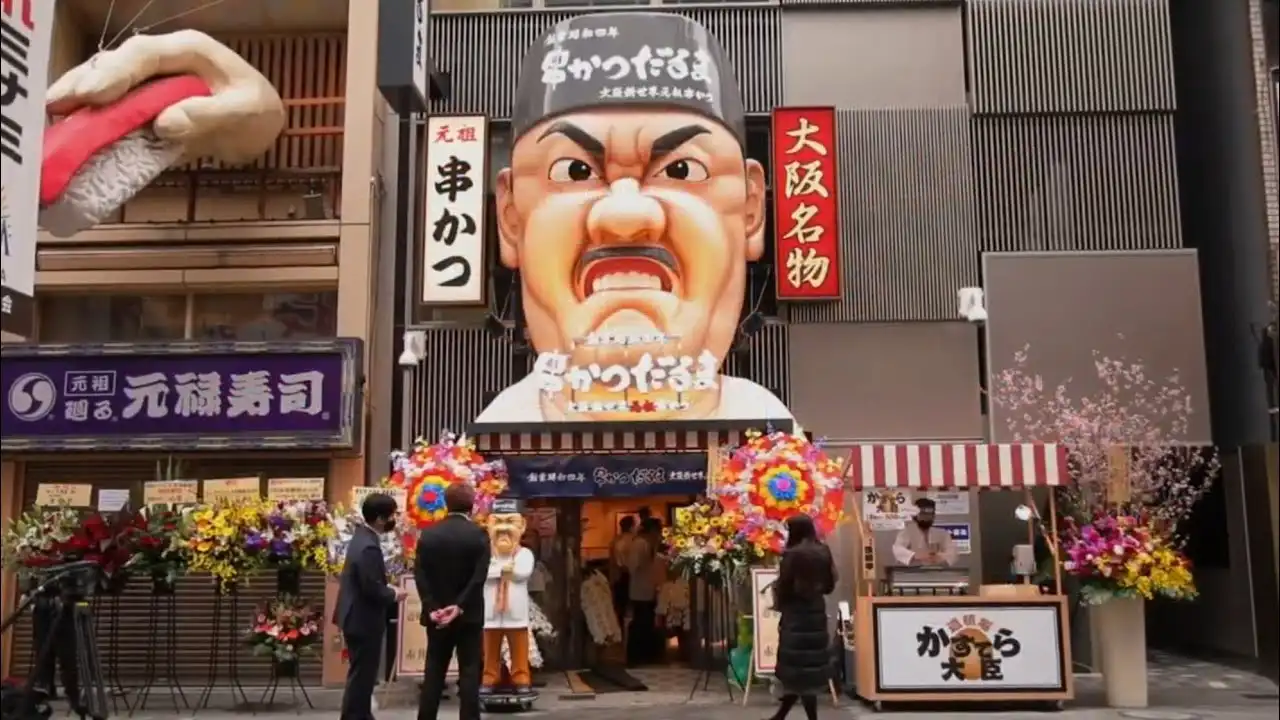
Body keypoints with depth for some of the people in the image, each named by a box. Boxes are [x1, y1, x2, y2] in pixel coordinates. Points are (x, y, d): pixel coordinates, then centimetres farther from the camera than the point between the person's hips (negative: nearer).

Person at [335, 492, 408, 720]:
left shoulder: (363, 536, 6)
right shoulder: (369, 547, -26)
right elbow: (372, 590, -27)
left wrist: (387, 588, 5)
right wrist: (393, 595, -10)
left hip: (358, 616, 11)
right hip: (363, 620, -11)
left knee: (363, 674, 20)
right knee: (362, 676, 0)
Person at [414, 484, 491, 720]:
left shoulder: (428, 534, 1)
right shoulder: (479, 534, -7)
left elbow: (420, 575, -5)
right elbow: (479, 576, -16)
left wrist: (432, 608, -9)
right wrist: (459, 606, -16)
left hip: (437, 615, 3)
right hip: (469, 615, -3)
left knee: (433, 673, 10)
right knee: (470, 672, 2)